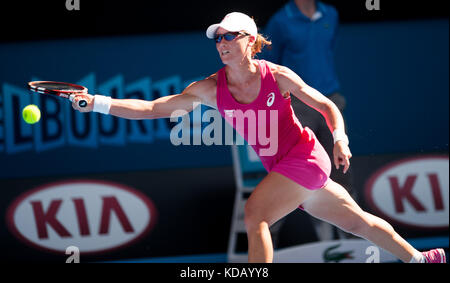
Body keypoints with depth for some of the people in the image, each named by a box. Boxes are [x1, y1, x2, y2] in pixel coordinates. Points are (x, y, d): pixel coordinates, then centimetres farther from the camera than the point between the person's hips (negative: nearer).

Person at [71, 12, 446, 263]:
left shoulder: (278, 77, -14)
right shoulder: (211, 89, -7)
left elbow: (327, 106, -2)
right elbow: (152, 108, -12)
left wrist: (340, 140, -18)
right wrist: (98, 103, -22)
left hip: (305, 156, -5)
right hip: (279, 167, 5)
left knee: (255, 214, -23)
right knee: (356, 220, 16)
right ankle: (419, 258, 35)